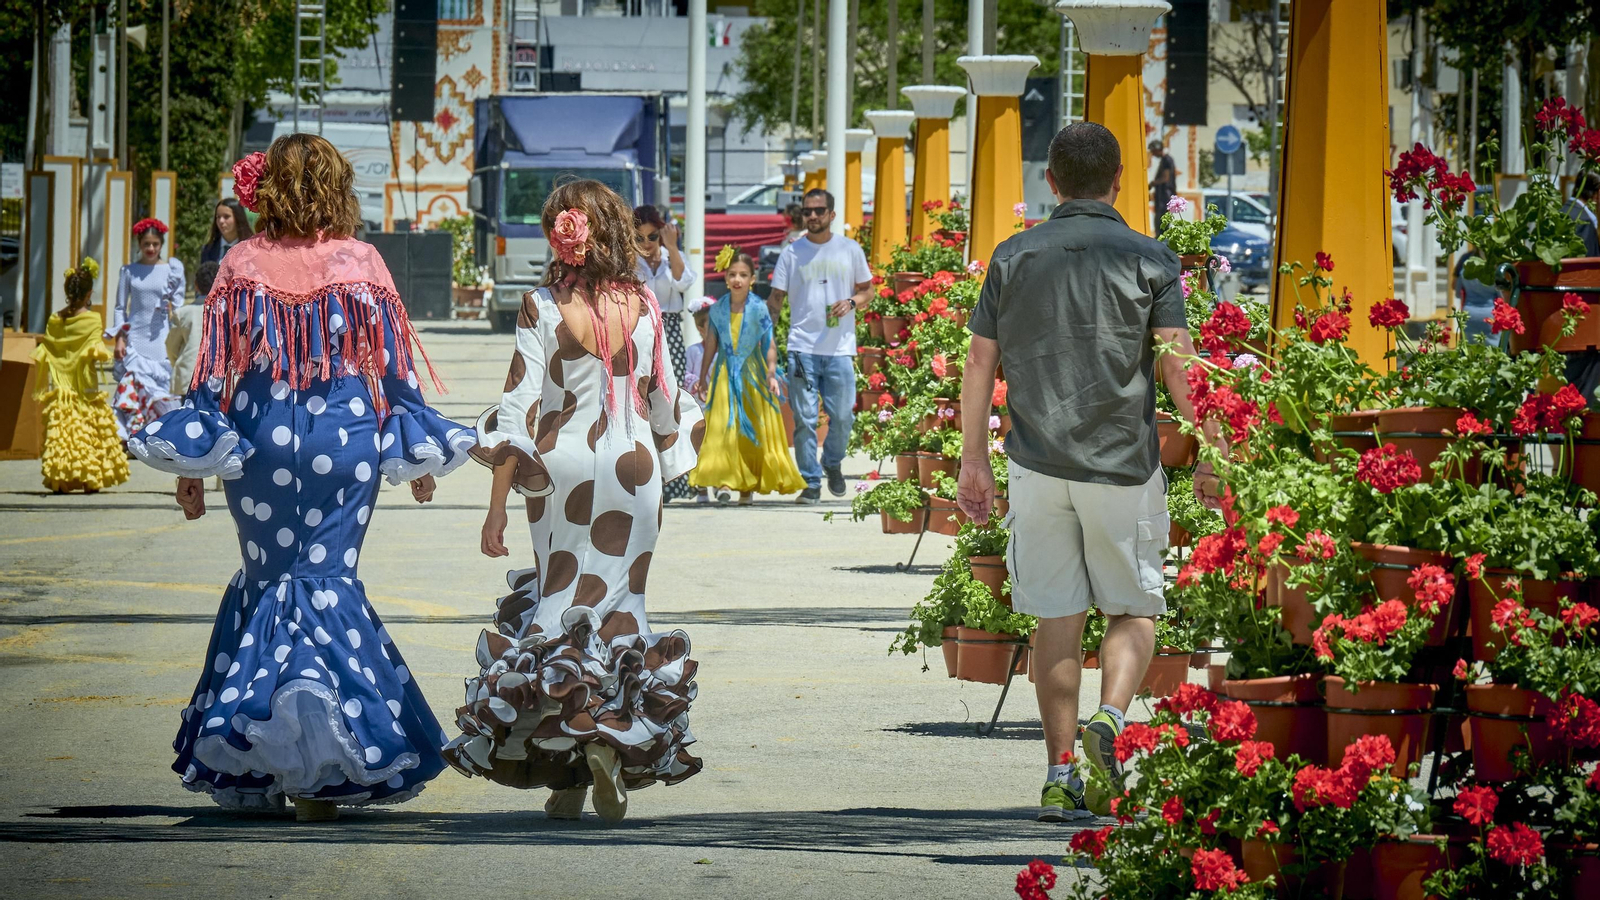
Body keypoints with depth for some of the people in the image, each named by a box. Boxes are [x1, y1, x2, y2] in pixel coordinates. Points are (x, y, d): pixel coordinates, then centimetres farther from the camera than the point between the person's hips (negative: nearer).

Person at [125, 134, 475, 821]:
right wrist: (418, 458, 12)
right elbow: (393, 367, 3)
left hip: (262, 441, 1)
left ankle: (245, 765, 10)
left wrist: (191, 463, 5)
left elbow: (216, 370, -1)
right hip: (346, 442, -1)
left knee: (267, 578, 13)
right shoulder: (363, 264, -2)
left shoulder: (244, 267, -3)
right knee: (327, 578, 5)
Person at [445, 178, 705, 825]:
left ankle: (566, 780, 4)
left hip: (563, 468, -2)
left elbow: (520, 406, -11)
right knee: (617, 603, 9)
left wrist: (498, 504, -8)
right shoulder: (644, 305, -1)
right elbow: (664, 400, 8)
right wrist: (664, 466, 27)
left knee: (559, 605, 8)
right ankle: (614, 733, -14)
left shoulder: (542, 307, -9)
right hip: (633, 469, 2)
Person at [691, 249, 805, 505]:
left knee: (752, 431, 1)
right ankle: (724, 482, -13)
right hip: (725, 374, 1)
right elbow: (711, 345, 12)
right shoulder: (718, 309, 4)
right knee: (722, 428, -10)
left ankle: (748, 486, 8)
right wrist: (703, 378, 14)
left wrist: (771, 374, -11)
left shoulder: (758, 309, -3)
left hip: (752, 373, -1)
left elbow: (769, 344, -1)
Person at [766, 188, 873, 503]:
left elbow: (867, 291, 15)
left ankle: (833, 463, 28)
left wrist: (850, 303, -8)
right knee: (804, 418, -3)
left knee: (842, 415, 1)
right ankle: (810, 482, 4)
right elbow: (775, 299, 7)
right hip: (802, 347, 0)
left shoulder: (850, 250, 8)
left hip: (840, 348, 0)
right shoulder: (792, 253, 7)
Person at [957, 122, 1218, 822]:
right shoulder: (1149, 260, -1)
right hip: (1123, 465, -2)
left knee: (1057, 618, 7)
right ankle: (1111, 715, -16)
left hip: (1038, 467, 2)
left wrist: (974, 461, 12)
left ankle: (1060, 776, 7)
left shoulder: (1014, 257, 6)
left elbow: (980, 363, 6)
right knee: (1133, 610, 11)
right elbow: (1179, 366, -7)